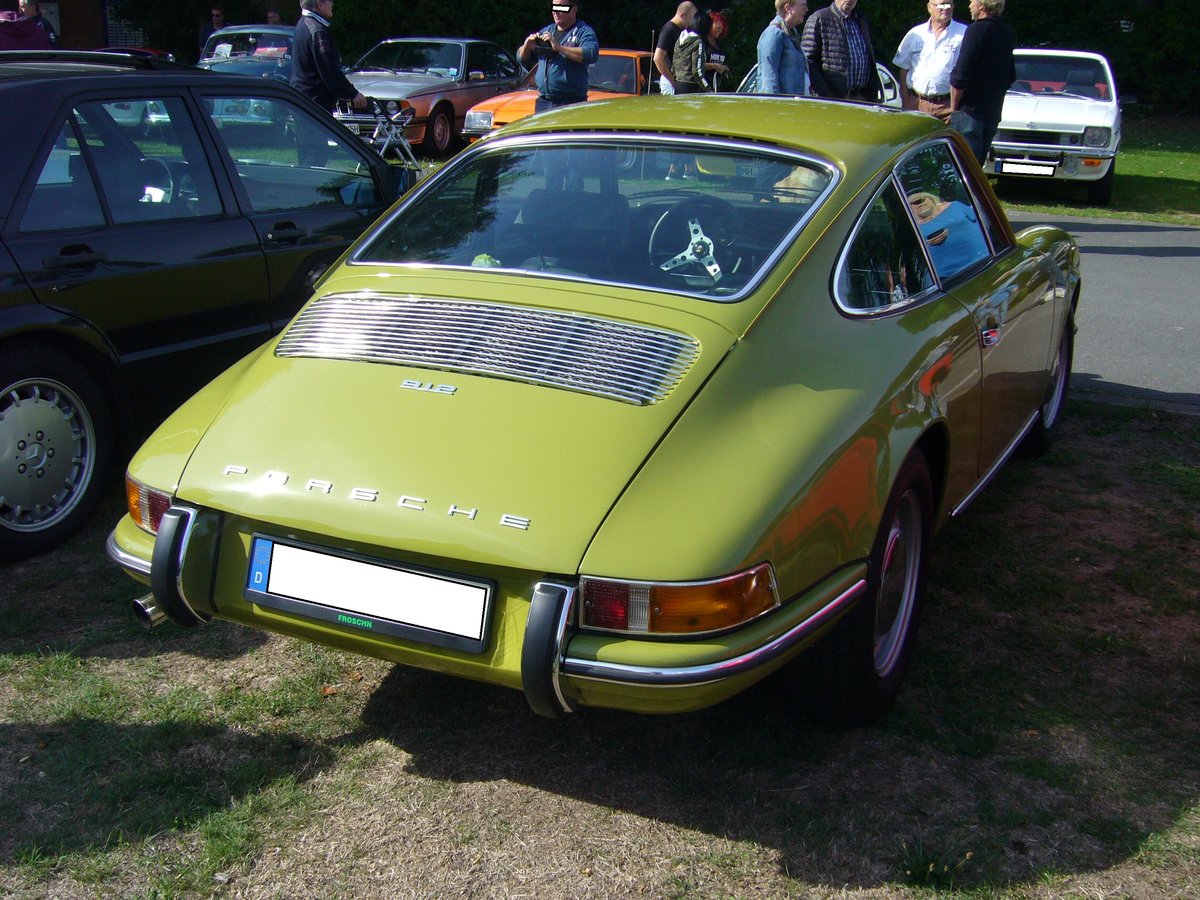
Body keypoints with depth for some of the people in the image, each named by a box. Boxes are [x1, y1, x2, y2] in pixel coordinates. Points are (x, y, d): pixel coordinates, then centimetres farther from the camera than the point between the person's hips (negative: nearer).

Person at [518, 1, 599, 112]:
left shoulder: (584, 31, 1)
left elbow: (591, 55, -19)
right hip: (543, 102, 6)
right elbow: (522, 57, 22)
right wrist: (527, 46, -2)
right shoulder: (546, 31, 21)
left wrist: (559, 47, -23)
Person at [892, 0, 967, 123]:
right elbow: (903, 70, 13)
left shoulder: (964, 34, 1)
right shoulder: (915, 34, 11)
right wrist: (905, 104, 6)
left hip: (948, 107, -2)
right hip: (916, 104, 2)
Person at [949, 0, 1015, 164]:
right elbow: (1011, 77, 20)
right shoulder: (1006, 34, 12)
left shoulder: (976, 30, -14)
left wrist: (954, 106, -8)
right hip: (993, 112, 8)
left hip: (969, 112, -8)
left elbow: (960, 76, -18)